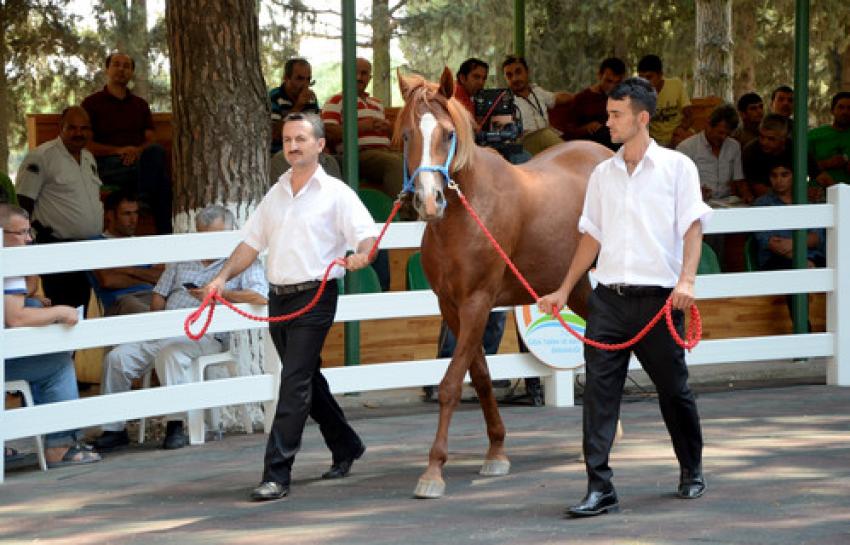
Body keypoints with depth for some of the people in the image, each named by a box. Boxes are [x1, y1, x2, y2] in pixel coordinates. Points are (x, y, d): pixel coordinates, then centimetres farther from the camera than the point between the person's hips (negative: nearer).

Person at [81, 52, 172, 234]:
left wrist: (138, 151, -10)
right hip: (108, 165, -4)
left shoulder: (140, 104, 28)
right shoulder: (92, 103, 15)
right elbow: (86, 145, 3)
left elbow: (151, 140, 15)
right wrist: (119, 150, -12)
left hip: (139, 158, 4)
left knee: (155, 152, -35)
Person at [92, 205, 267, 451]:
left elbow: (260, 297, -10)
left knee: (171, 351, -39)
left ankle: (175, 425, -32)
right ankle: (114, 429, -8)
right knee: (117, 357, -14)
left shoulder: (243, 262, 7)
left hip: (205, 334, -6)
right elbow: (159, 294, 24)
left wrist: (221, 294, -18)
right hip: (164, 333, 6)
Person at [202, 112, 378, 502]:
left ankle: (277, 474, -14)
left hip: (314, 297, -7)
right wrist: (223, 277, 5)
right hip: (278, 297, 7)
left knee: (295, 383, -12)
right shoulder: (276, 193, 15)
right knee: (307, 379, 16)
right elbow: (251, 243, 17)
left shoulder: (336, 193, -3)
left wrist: (362, 254, -34)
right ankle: (345, 448, 35)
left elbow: (368, 234, -12)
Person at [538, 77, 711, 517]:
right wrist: (564, 291, 16)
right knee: (599, 390, -7)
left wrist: (686, 280, -20)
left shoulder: (677, 167, 1)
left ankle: (692, 472, 29)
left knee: (673, 390, 8)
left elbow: (692, 226, -6)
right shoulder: (603, 174, 13)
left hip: (658, 298, -3)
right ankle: (600, 488, -8)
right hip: (608, 297, 3)